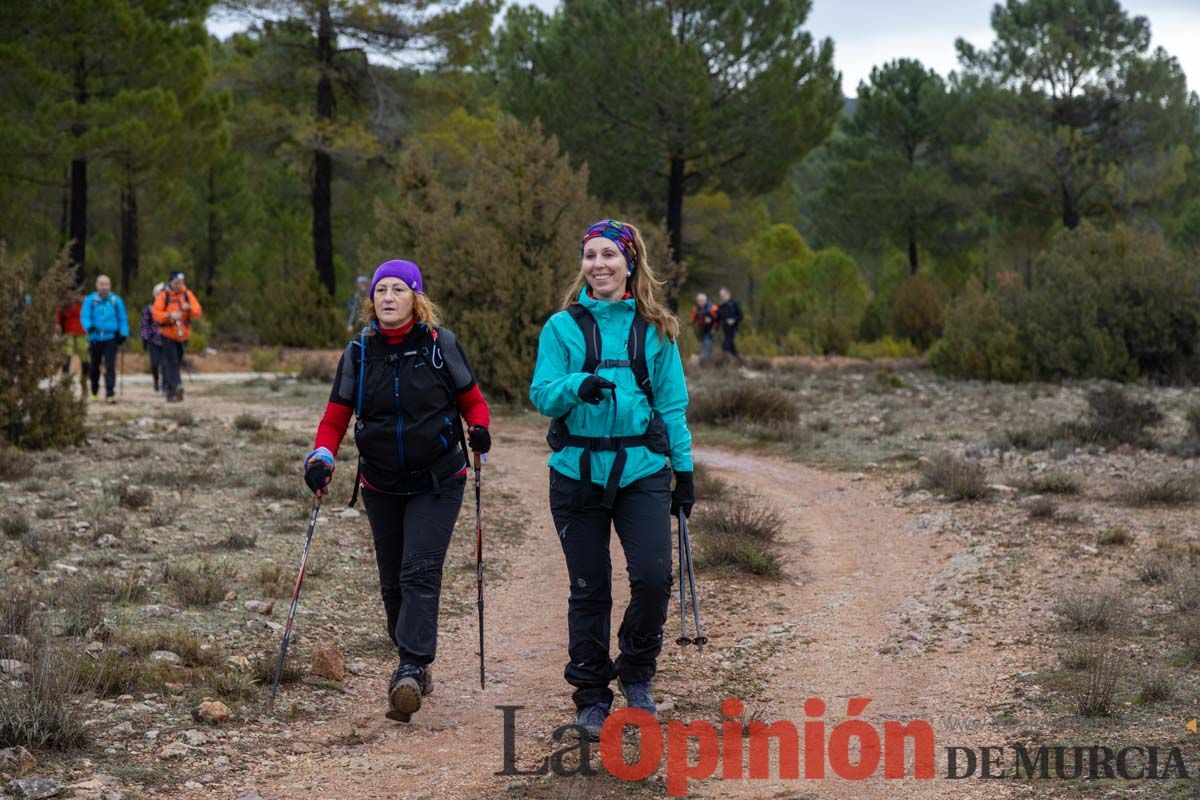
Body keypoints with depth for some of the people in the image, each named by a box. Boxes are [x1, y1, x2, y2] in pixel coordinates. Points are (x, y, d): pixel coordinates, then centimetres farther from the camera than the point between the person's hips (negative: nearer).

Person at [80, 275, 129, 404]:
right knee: (94, 366, 13)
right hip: (95, 338, 1)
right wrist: (89, 326, -28)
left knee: (110, 366, -11)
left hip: (111, 338, -1)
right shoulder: (90, 300, 1)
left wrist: (123, 333, 0)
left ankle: (110, 393, -13)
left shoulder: (116, 301, 3)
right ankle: (94, 391, 32)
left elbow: (123, 318, 9)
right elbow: (84, 316, -8)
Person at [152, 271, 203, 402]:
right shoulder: (163, 296, -6)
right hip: (168, 335, -4)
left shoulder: (187, 295, 3)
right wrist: (169, 316, -28)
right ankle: (177, 387, -26)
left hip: (182, 336, 4)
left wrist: (189, 308, -25)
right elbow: (156, 314, -12)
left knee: (176, 362, 11)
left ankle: (167, 388, 23)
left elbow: (198, 312, -4)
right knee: (172, 361, -15)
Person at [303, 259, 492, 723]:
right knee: (393, 582, 9)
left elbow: (471, 398, 4)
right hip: (381, 485, 4)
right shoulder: (359, 352, 0)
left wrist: (480, 428, -17)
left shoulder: (441, 343, -6)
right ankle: (417, 664, 26)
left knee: (420, 573, -16)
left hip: (437, 481, -3)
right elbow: (336, 417, 4)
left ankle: (410, 670, -22)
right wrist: (321, 456, -14)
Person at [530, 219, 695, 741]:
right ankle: (591, 698, 18)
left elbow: (672, 404, 10)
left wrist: (684, 471, 8)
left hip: (642, 469, 0)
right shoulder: (562, 327, 3)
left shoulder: (655, 329, 7)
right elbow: (542, 395, -3)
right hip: (578, 472, 0)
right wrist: (578, 386, -24)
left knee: (653, 577, -13)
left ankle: (636, 675, 13)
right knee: (589, 589, 5)